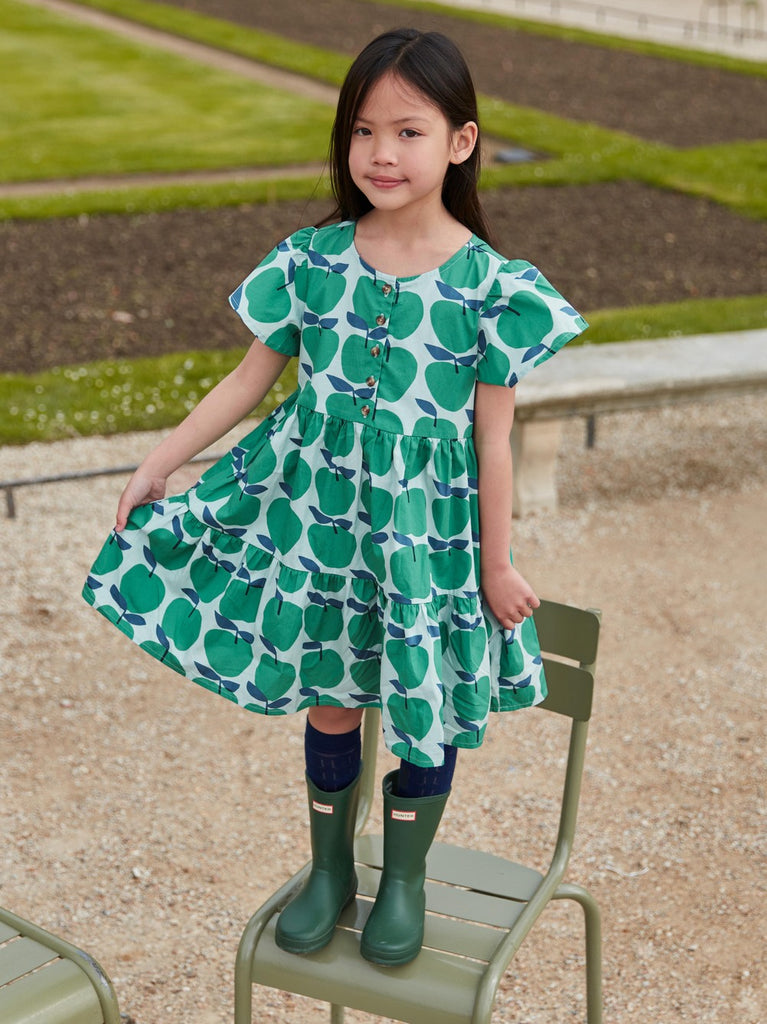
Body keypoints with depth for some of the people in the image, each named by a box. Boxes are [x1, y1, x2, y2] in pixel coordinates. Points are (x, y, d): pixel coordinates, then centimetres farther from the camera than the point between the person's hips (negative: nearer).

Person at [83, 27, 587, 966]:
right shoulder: (312, 261, -6)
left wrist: (495, 566, -2)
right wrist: (159, 464, 2)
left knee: (429, 709, 12)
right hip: (320, 514, 2)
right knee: (331, 702, 16)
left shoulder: (491, 286, -13)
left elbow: (492, 441, -8)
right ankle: (329, 870, 38)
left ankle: (405, 877, 38)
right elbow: (251, 377, 4)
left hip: (430, 531, -2)